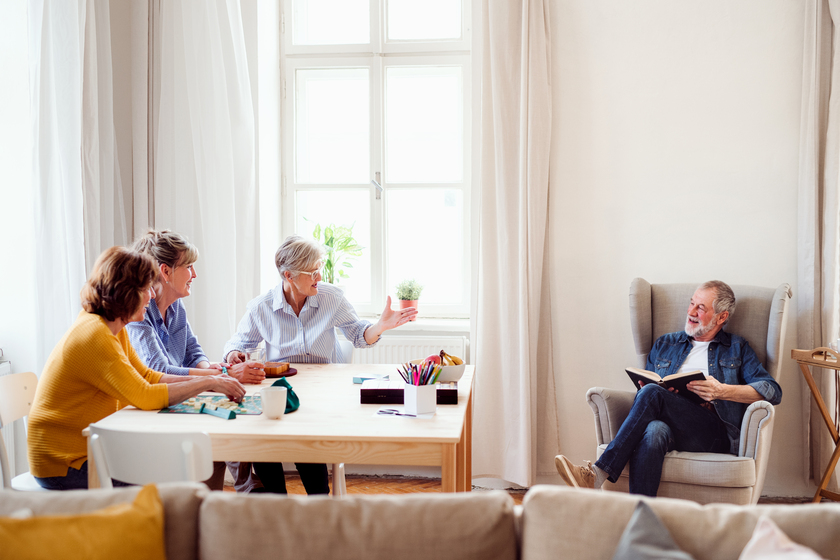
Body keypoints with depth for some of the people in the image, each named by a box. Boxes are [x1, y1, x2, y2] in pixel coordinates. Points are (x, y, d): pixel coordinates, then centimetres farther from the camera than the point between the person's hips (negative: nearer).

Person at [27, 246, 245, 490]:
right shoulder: (94, 335, -25)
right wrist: (208, 383, -21)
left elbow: (146, 376, 8)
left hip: (89, 449, 9)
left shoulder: (114, 329, 7)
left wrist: (210, 381, -3)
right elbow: (145, 396, -29)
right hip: (63, 462, -9)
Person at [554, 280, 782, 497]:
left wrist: (722, 391, -10)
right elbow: (645, 385, 24)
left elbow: (773, 391, 7)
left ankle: (598, 474, -37)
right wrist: (645, 390, -3)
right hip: (670, 427, 2)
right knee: (653, 430, -39)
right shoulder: (664, 344, 28)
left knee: (652, 394, -31)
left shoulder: (737, 349, 20)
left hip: (716, 434, -2)